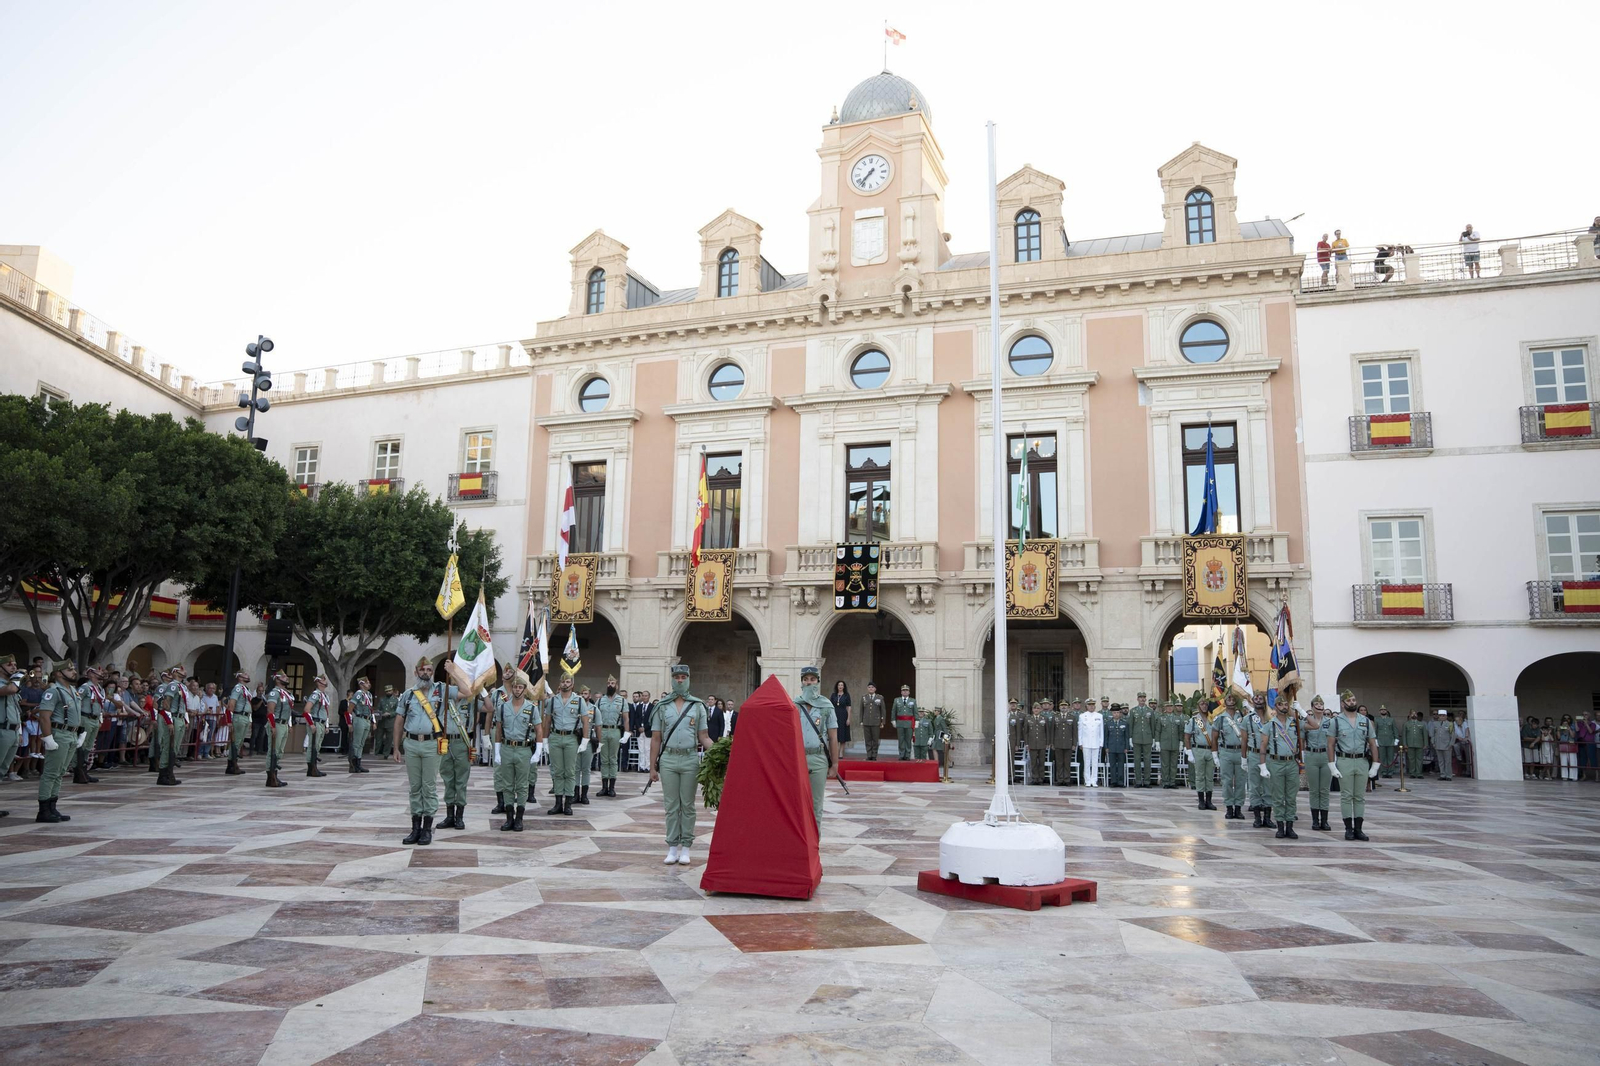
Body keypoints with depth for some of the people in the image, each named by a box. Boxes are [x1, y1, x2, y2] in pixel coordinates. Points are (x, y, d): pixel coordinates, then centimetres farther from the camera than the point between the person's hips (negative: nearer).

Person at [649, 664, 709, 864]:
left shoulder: (698, 706, 5)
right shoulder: (662, 707, 6)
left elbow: (704, 737, 5)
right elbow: (656, 739, 7)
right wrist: (652, 767, 3)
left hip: (690, 760, -1)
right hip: (668, 759, 1)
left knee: (687, 805, 4)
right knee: (671, 806, 4)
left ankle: (685, 848, 10)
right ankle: (672, 848, 11)